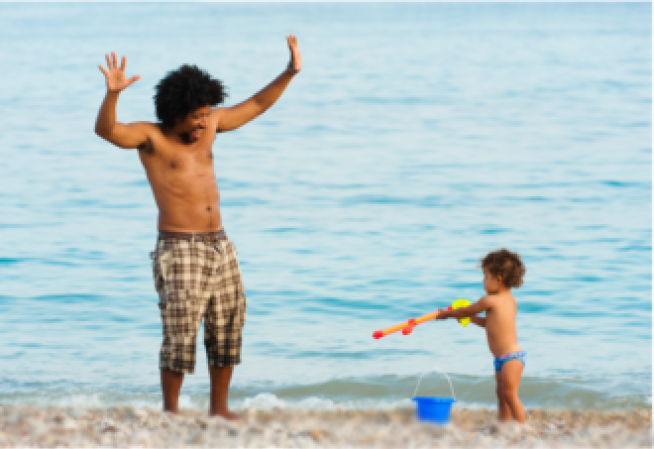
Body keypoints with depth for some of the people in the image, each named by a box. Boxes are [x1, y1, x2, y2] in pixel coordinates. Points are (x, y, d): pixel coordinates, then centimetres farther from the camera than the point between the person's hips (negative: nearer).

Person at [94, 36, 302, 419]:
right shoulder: (151, 137, -7)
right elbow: (107, 130, -24)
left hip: (220, 245, 7)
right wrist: (112, 94, -43)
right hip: (179, 249, -7)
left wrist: (289, 74, 14)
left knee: (228, 327, 9)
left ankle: (220, 408, 19)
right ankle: (170, 412, -2)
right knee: (181, 333, -12)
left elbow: (255, 106, 21)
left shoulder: (207, 125, 12)